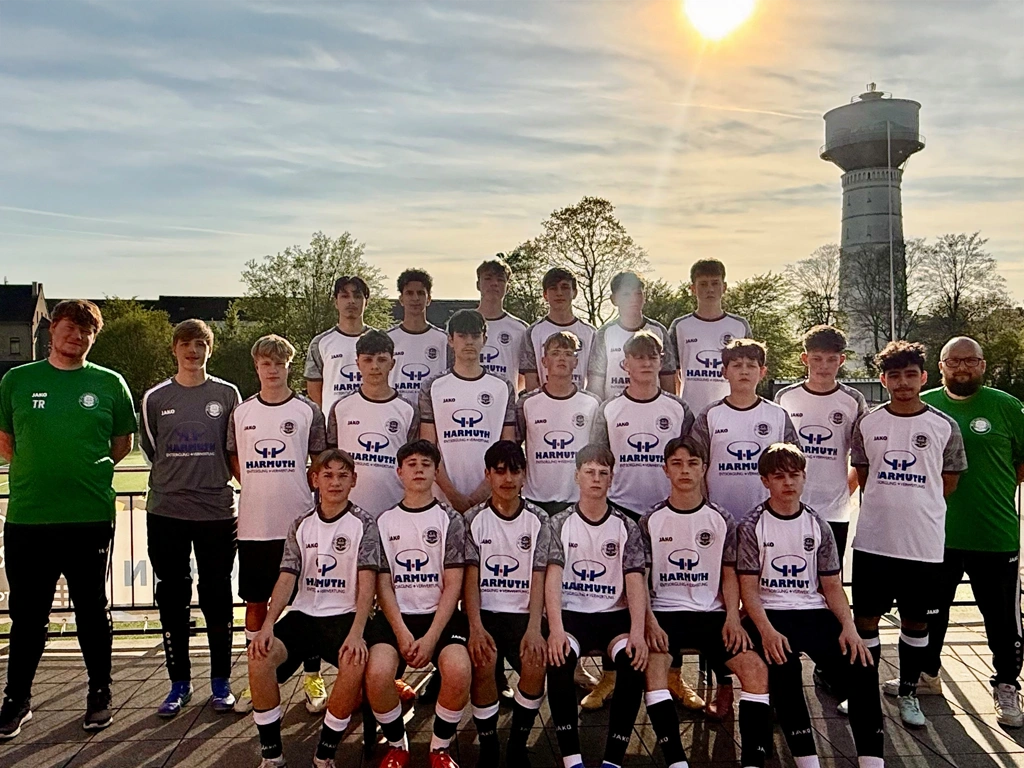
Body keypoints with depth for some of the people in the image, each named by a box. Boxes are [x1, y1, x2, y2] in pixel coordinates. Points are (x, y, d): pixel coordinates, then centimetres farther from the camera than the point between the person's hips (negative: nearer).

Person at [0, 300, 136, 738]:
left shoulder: (110, 383, 3)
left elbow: (123, 442, 12)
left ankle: (99, 695, 25)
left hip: (90, 517, -1)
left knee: (92, 611, 10)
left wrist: (92, 470, 1)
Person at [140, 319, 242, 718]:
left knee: (217, 596, 5)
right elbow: (151, 450, 14)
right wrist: (176, 481, 13)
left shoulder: (227, 394, 5)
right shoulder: (155, 398, 6)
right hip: (166, 512, 1)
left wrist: (210, 480, 9)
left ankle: (221, 682, 17)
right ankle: (179, 683, 19)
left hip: (217, 510, -1)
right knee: (172, 598, 7)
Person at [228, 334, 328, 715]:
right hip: (254, 525, 2)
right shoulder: (241, 413, 7)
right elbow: (233, 459, 16)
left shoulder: (308, 411, 1)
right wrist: (260, 488, 6)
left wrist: (302, 489, -2)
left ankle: (312, 678, 14)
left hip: (299, 523, -2)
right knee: (255, 602, 10)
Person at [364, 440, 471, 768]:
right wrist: (402, 633, -12)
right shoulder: (384, 522, 9)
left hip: (440, 615, -1)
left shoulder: (450, 519, 4)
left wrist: (431, 637, -14)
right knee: (377, 673, -28)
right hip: (394, 615, 1)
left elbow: (453, 585, -2)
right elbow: (382, 584, 3)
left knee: (459, 671, -30)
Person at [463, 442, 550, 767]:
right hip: (485, 612, 0)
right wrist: (475, 627, -19)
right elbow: (470, 577, -4)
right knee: (483, 661, -30)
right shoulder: (473, 519, 3)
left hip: (523, 614, 1)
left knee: (536, 663, -28)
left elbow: (538, 578, -3)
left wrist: (534, 628, -18)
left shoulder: (538, 520, 4)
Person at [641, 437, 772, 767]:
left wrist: (733, 618, -7)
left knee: (756, 669, -21)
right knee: (652, 666, -31)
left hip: (711, 613, 2)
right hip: (665, 612, -1)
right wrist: (650, 623, -13)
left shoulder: (721, 520, 8)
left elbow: (729, 574, 10)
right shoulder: (650, 521, 3)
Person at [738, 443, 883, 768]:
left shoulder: (817, 526, 11)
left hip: (814, 612, 4)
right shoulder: (752, 526, 0)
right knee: (783, 666, -32)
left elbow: (832, 585, 10)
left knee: (861, 665, -20)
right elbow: (748, 588, -6)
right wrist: (767, 631, -22)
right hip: (769, 613, -3)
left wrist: (849, 627, -7)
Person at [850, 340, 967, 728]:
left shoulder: (944, 427, -2)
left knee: (916, 621, 12)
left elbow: (949, 482, 6)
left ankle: (908, 692, 29)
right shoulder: (867, 424, 1)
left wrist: (915, 507, 8)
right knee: (866, 617, 7)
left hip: (924, 544, 0)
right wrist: (887, 507, 7)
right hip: (873, 540, 1)